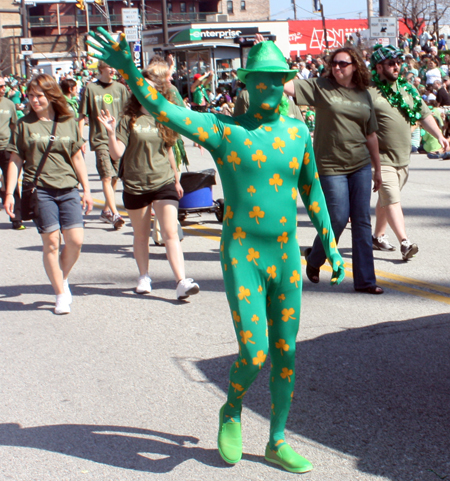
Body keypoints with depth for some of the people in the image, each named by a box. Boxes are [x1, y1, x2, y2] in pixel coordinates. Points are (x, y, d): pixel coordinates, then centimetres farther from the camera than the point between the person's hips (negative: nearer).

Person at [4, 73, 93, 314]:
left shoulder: (68, 122, 9)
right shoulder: (24, 124, 4)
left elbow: (77, 158, 14)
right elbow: (15, 160, 5)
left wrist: (86, 189, 12)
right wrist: (9, 193, -1)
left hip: (68, 189, 2)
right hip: (39, 190, -2)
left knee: (75, 240, -6)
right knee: (51, 241, -4)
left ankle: (63, 277, 22)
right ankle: (61, 294, 9)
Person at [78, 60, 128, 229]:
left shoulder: (120, 88, 8)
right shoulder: (90, 88, 0)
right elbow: (82, 116, 2)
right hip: (100, 139, -4)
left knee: (114, 177, 8)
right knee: (107, 177, -13)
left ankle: (106, 211, 23)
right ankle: (114, 214, -17)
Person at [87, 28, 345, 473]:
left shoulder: (297, 132, 6)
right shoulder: (223, 131, -6)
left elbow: (312, 192, 16)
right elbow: (163, 110, -17)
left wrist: (331, 248, 16)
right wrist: (126, 67, -28)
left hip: (287, 257, 5)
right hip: (242, 258, -4)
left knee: (285, 354, 9)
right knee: (254, 355, -11)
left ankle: (277, 442, 25)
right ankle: (231, 412, 22)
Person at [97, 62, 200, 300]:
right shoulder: (129, 119, -4)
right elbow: (116, 153, -10)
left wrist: (176, 178, 23)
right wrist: (111, 132, -25)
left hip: (164, 183, 1)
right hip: (135, 185, -1)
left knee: (170, 233, -8)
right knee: (141, 235, 13)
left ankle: (182, 282, -14)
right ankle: (144, 277, 29)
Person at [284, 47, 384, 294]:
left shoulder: (363, 95, 8)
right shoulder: (320, 87, -2)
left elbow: (370, 134, 14)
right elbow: (289, 87, -15)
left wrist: (377, 169, 16)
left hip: (360, 164, 4)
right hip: (331, 166, -4)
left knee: (362, 220, 3)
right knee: (338, 218, -4)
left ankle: (365, 280, 10)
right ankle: (314, 258, 25)